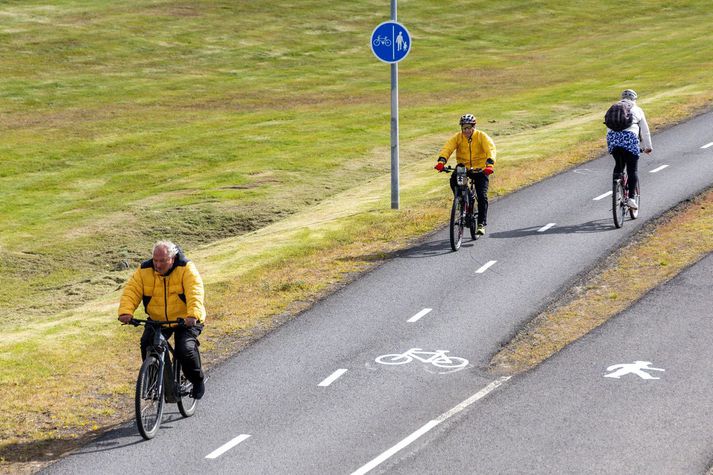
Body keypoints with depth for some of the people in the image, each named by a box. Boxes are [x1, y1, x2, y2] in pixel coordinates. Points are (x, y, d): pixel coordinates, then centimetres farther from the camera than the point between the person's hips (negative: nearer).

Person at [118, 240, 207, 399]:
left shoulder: (186, 269, -16)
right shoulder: (144, 271, -6)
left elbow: (195, 293, -29)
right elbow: (131, 291, -16)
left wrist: (193, 315, -47)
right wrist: (125, 311, -35)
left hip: (186, 320, -3)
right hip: (157, 320, 3)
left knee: (186, 349, -24)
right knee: (147, 344, -20)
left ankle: (198, 381, 5)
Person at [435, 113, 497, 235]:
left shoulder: (482, 136, -12)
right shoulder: (457, 137, -6)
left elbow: (490, 149, -25)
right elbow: (447, 148, -19)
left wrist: (490, 164, -44)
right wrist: (441, 161, -39)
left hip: (480, 169, -2)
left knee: (482, 196, -14)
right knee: (453, 179, -28)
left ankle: (481, 224, -5)